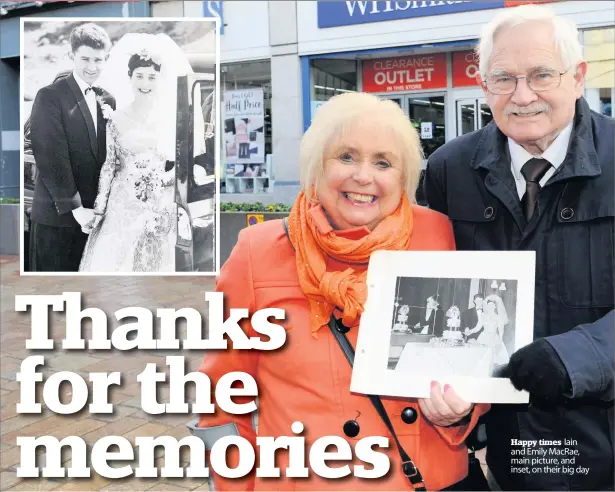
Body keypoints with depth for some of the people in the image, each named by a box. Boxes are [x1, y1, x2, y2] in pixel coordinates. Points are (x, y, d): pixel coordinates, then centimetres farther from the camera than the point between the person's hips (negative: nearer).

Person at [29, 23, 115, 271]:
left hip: (93, 212, 5)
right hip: (56, 213, -5)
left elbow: (108, 154, 9)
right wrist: (74, 206, -16)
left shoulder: (107, 100, 9)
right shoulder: (50, 97, -9)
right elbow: (52, 159, -15)